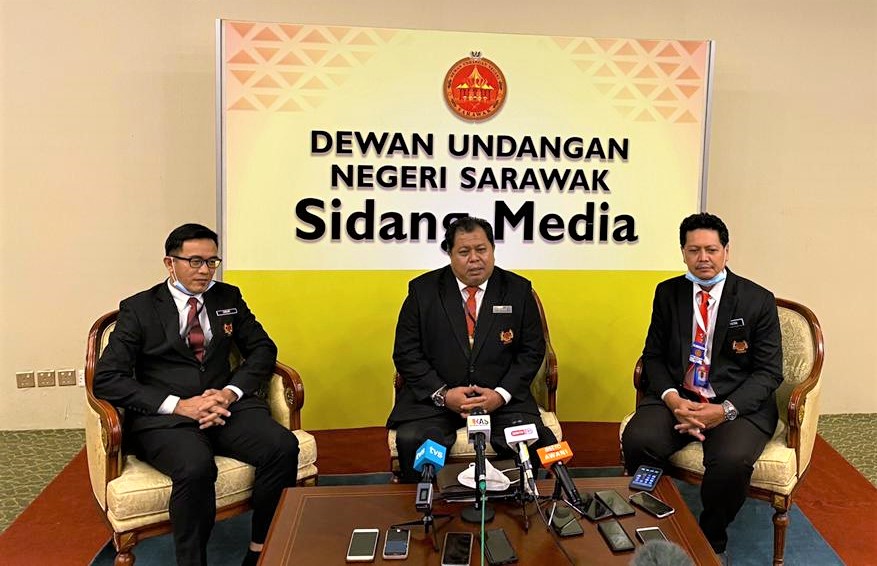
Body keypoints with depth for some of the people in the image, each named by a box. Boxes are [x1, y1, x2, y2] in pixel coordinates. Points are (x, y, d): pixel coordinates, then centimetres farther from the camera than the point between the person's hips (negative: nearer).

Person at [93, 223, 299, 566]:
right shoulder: (139, 308, 3)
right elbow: (106, 379, -4)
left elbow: (262, 349, 13)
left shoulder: (228, 298, 13)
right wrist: (179, 405, -16)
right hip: (164, 418, -3)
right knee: (196, 467, -36)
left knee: (284, 447, -24)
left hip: (225, 405, 4)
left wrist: (231, 392, -8)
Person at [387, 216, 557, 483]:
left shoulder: (518, 289, 5)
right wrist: (443, 394, -12)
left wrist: (501, 394, -10)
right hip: (435, 398, 0)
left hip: (502, 399, 1)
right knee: (411, 441, -27)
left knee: (533, 441, -25)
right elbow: (406, 353, 1)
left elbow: (533, 350, 5)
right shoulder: (423, 289, 3)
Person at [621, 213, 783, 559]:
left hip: (738, 405, -2)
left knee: (732, 460, -32)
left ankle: (712, 541, 1)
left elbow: (769, 372, -2)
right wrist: (673, 400, -13)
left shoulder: (758, 301, 0)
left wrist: (725, 410, -19)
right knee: (636, 440, -27)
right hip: (678, 398, 2)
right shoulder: (668, 293, 7)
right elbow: (654, 356, 7)